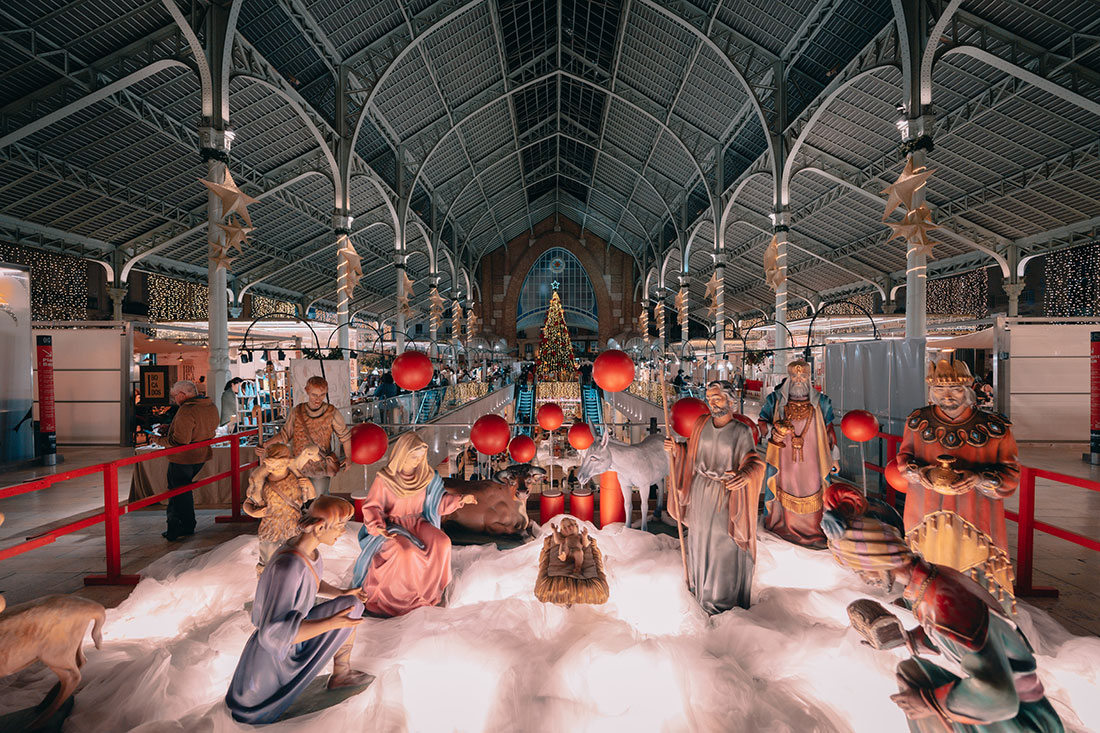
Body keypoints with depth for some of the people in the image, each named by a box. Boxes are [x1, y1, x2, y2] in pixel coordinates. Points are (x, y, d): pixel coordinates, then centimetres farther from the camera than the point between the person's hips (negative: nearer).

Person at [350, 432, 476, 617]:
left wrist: (459, 499, -1)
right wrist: (378, 526, -25)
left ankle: (431, 589, -1)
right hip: (392, 527, -4)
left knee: (442, 542, -24)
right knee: (407, 551, -35)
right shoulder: (384, 478, -9)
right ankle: (403, 595, -7)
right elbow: (372, 507, -7)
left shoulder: (426, 476, 2)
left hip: (417, 523, 4)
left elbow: (437, 503, 11)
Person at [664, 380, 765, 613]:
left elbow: (753, 462, -16)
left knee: (724, 544, 9)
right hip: (700, 493, 4)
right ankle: (700, 583, 42)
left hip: (727, 496, -4)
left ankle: (722, 595, 31)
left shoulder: (742, 431, -14)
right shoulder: (701, 424, -3)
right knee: (700, 537, 19)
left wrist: (745, 475, -36)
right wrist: (675, 449, -10)